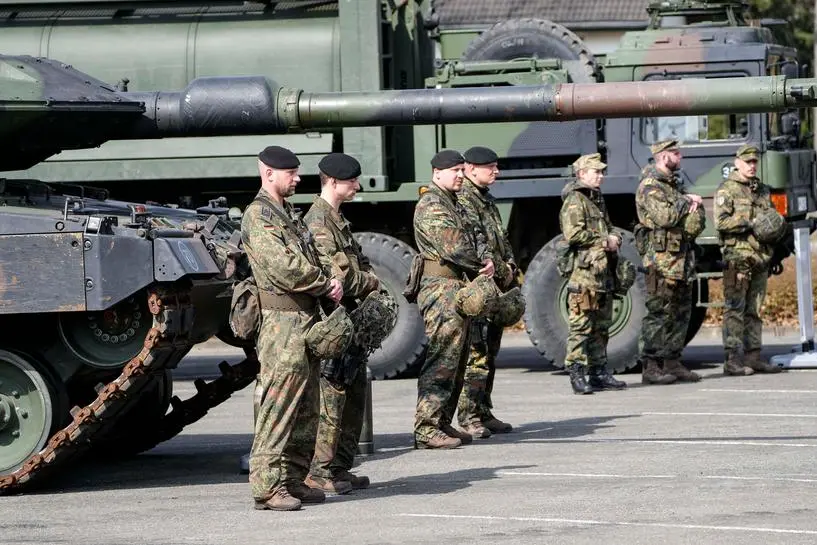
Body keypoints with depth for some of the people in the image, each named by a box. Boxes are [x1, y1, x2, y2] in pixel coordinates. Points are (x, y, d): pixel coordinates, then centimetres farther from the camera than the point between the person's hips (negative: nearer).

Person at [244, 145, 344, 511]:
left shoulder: (289, 214, 21)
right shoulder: (258, 215, -9)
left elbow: (310, 259, 22)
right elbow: (282, 266, -19)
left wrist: (327, 284, 1)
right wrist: (326, 285, -10)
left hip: (307, 316, 10)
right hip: (282, 319, -10)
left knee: (305, 408, 11)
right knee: (278, 406, -11)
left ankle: (294, 479, 17)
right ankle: (267, 485, -12)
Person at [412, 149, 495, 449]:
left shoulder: (453, 204, 21)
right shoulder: (431, 205, -12)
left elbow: (467, 243, 21)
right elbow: (453, 246, -20)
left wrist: (482, 264, 2)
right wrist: (481, 264, -6)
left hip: (459, 289, 10)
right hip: (442, 287, -10)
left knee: (456, 361, 13)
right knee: (441, 360, -13)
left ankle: (443, 423, 20)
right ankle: (426, 429, -14)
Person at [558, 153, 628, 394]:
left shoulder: (598, 199, 21)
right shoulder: (575, 200, -9)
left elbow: (608, 228, 32)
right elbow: (573, 234, -20)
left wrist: (615, 238, 8)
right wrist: (604, 241, -13)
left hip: (603, 272, 10)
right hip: (583, 272, -10)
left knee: (601, 326, 12)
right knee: (581, 326, -9)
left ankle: (599, 372, 18)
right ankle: (577, 375, -9)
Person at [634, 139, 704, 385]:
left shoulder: (675, 184, 19)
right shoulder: (650, 187, -9)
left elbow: (698, 220, 18)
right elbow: (664, 217, -23)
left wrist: (695, 206, -5)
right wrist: (685, 201, -8)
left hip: (682, 259, 9)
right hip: (661, 258, -9)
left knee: (681, 312, 10)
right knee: (658, 312, -9)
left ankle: (672, 363, 16)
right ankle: (650, 367, -8)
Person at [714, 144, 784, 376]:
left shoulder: (762, 190, 19)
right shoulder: (727, 189, -2)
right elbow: (721, 222, -12)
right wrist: (750, 223, -17)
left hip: (760, 257, 7)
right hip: (737, 255, -7)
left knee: (754, 310, 9)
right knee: (735, 308, -9)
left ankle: (753, 356, 12)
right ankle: (733, 360, -12)